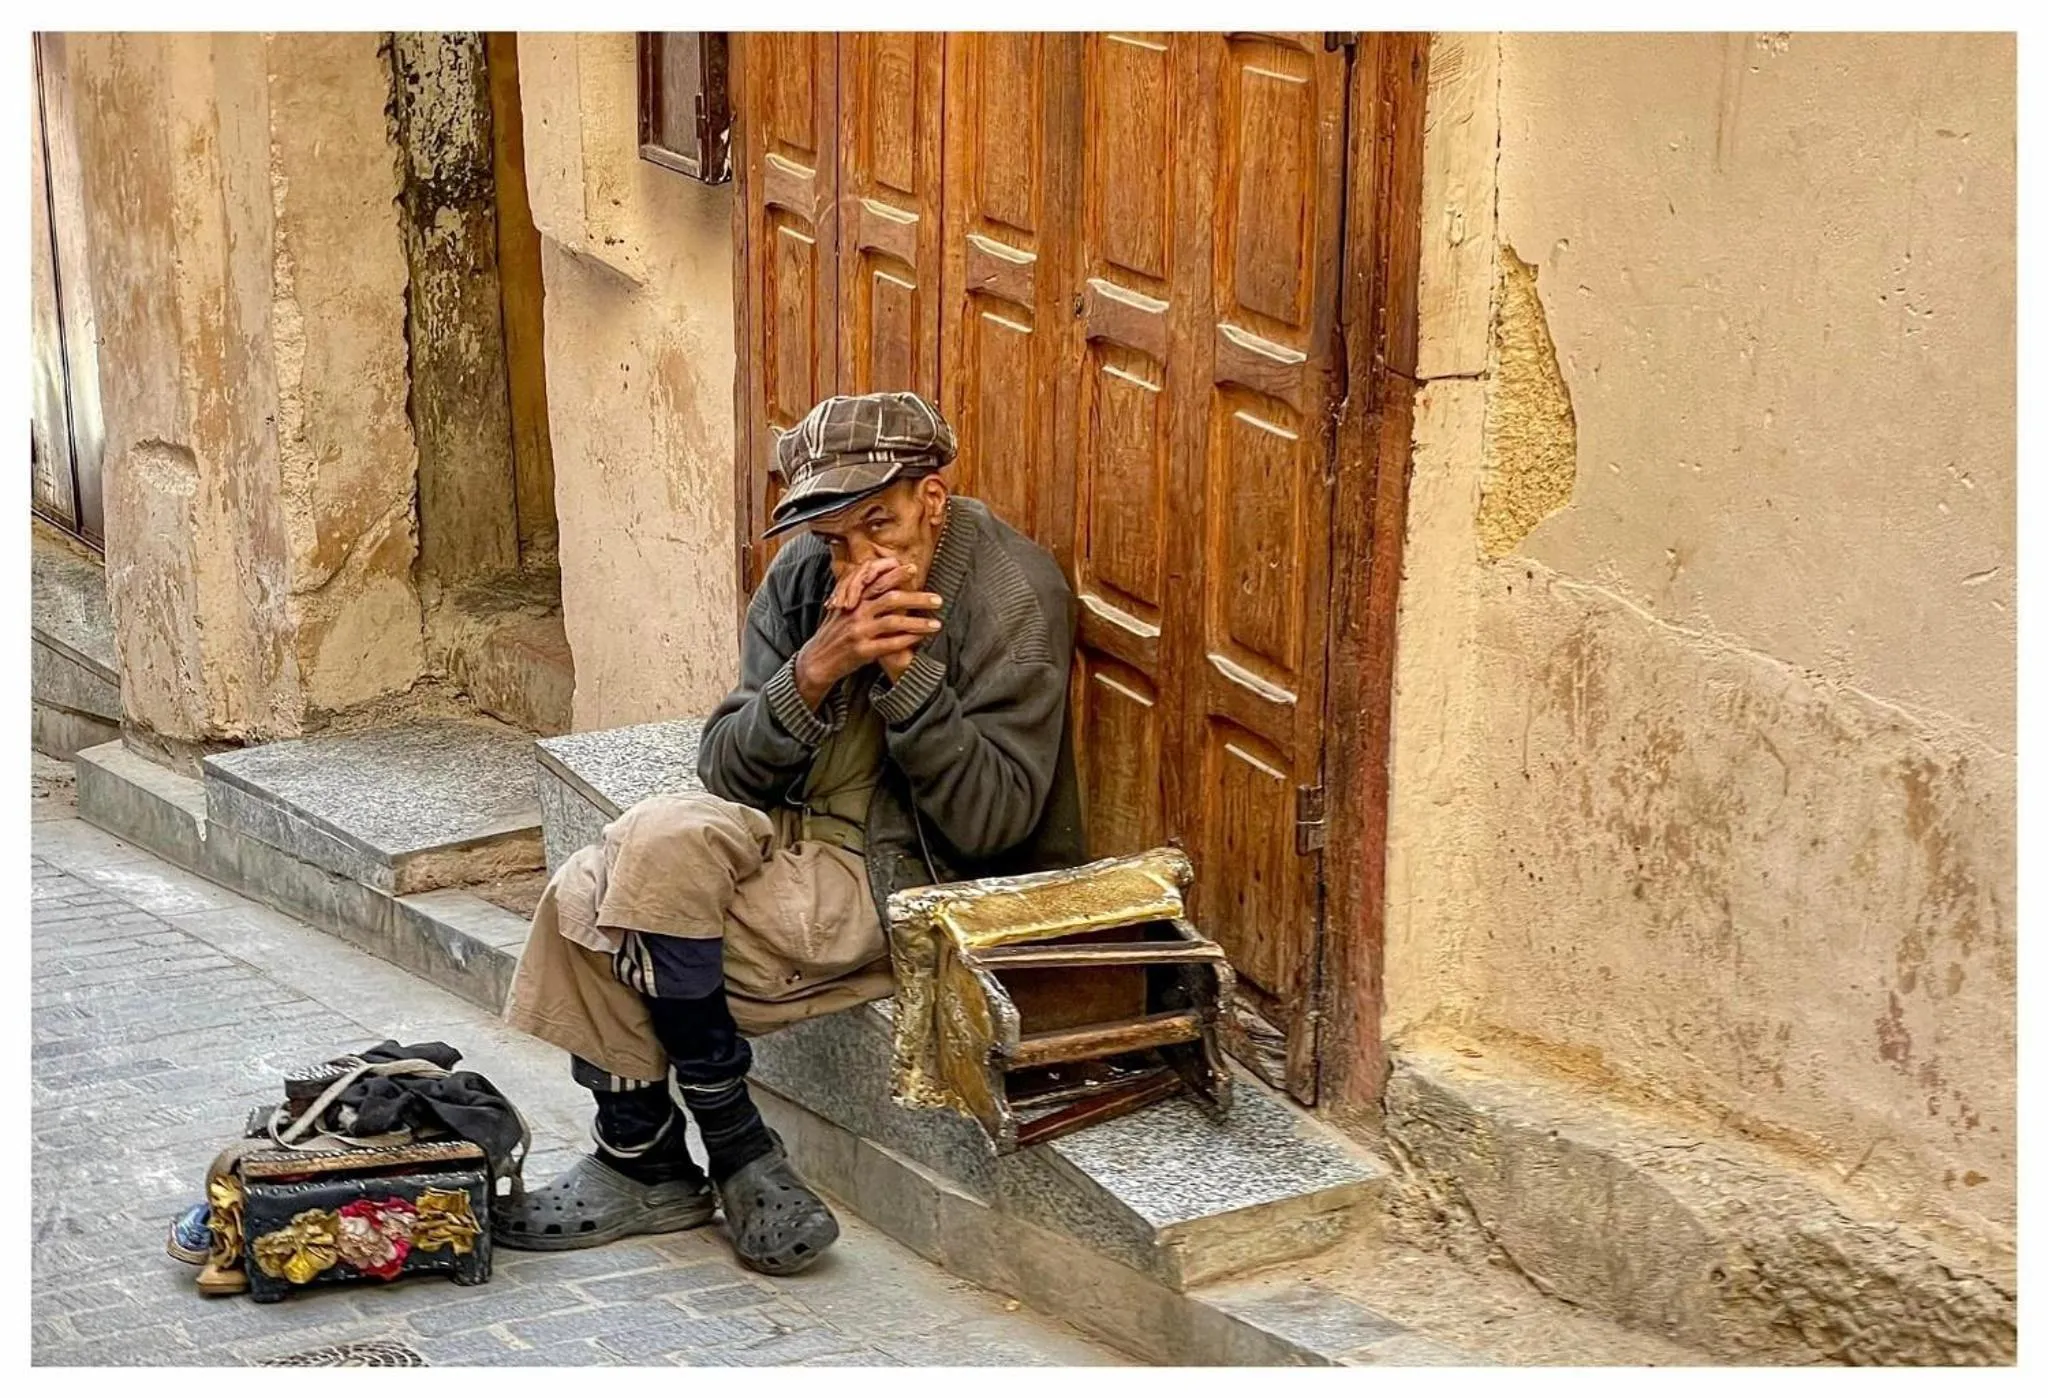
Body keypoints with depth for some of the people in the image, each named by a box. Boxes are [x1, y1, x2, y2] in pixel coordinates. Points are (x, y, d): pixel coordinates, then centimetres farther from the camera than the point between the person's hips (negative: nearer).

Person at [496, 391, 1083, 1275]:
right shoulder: (804, 575, 3)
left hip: (906, 882, -6)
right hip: (790, 838, 7)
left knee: (664, 845, -25)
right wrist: (814, 670, -20)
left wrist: (906, 671, -26)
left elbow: (991, 820, -18)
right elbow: (726, 770, -3)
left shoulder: (1014, 597, -14)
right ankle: (642, 1165, 0)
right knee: (587, 895, -16)